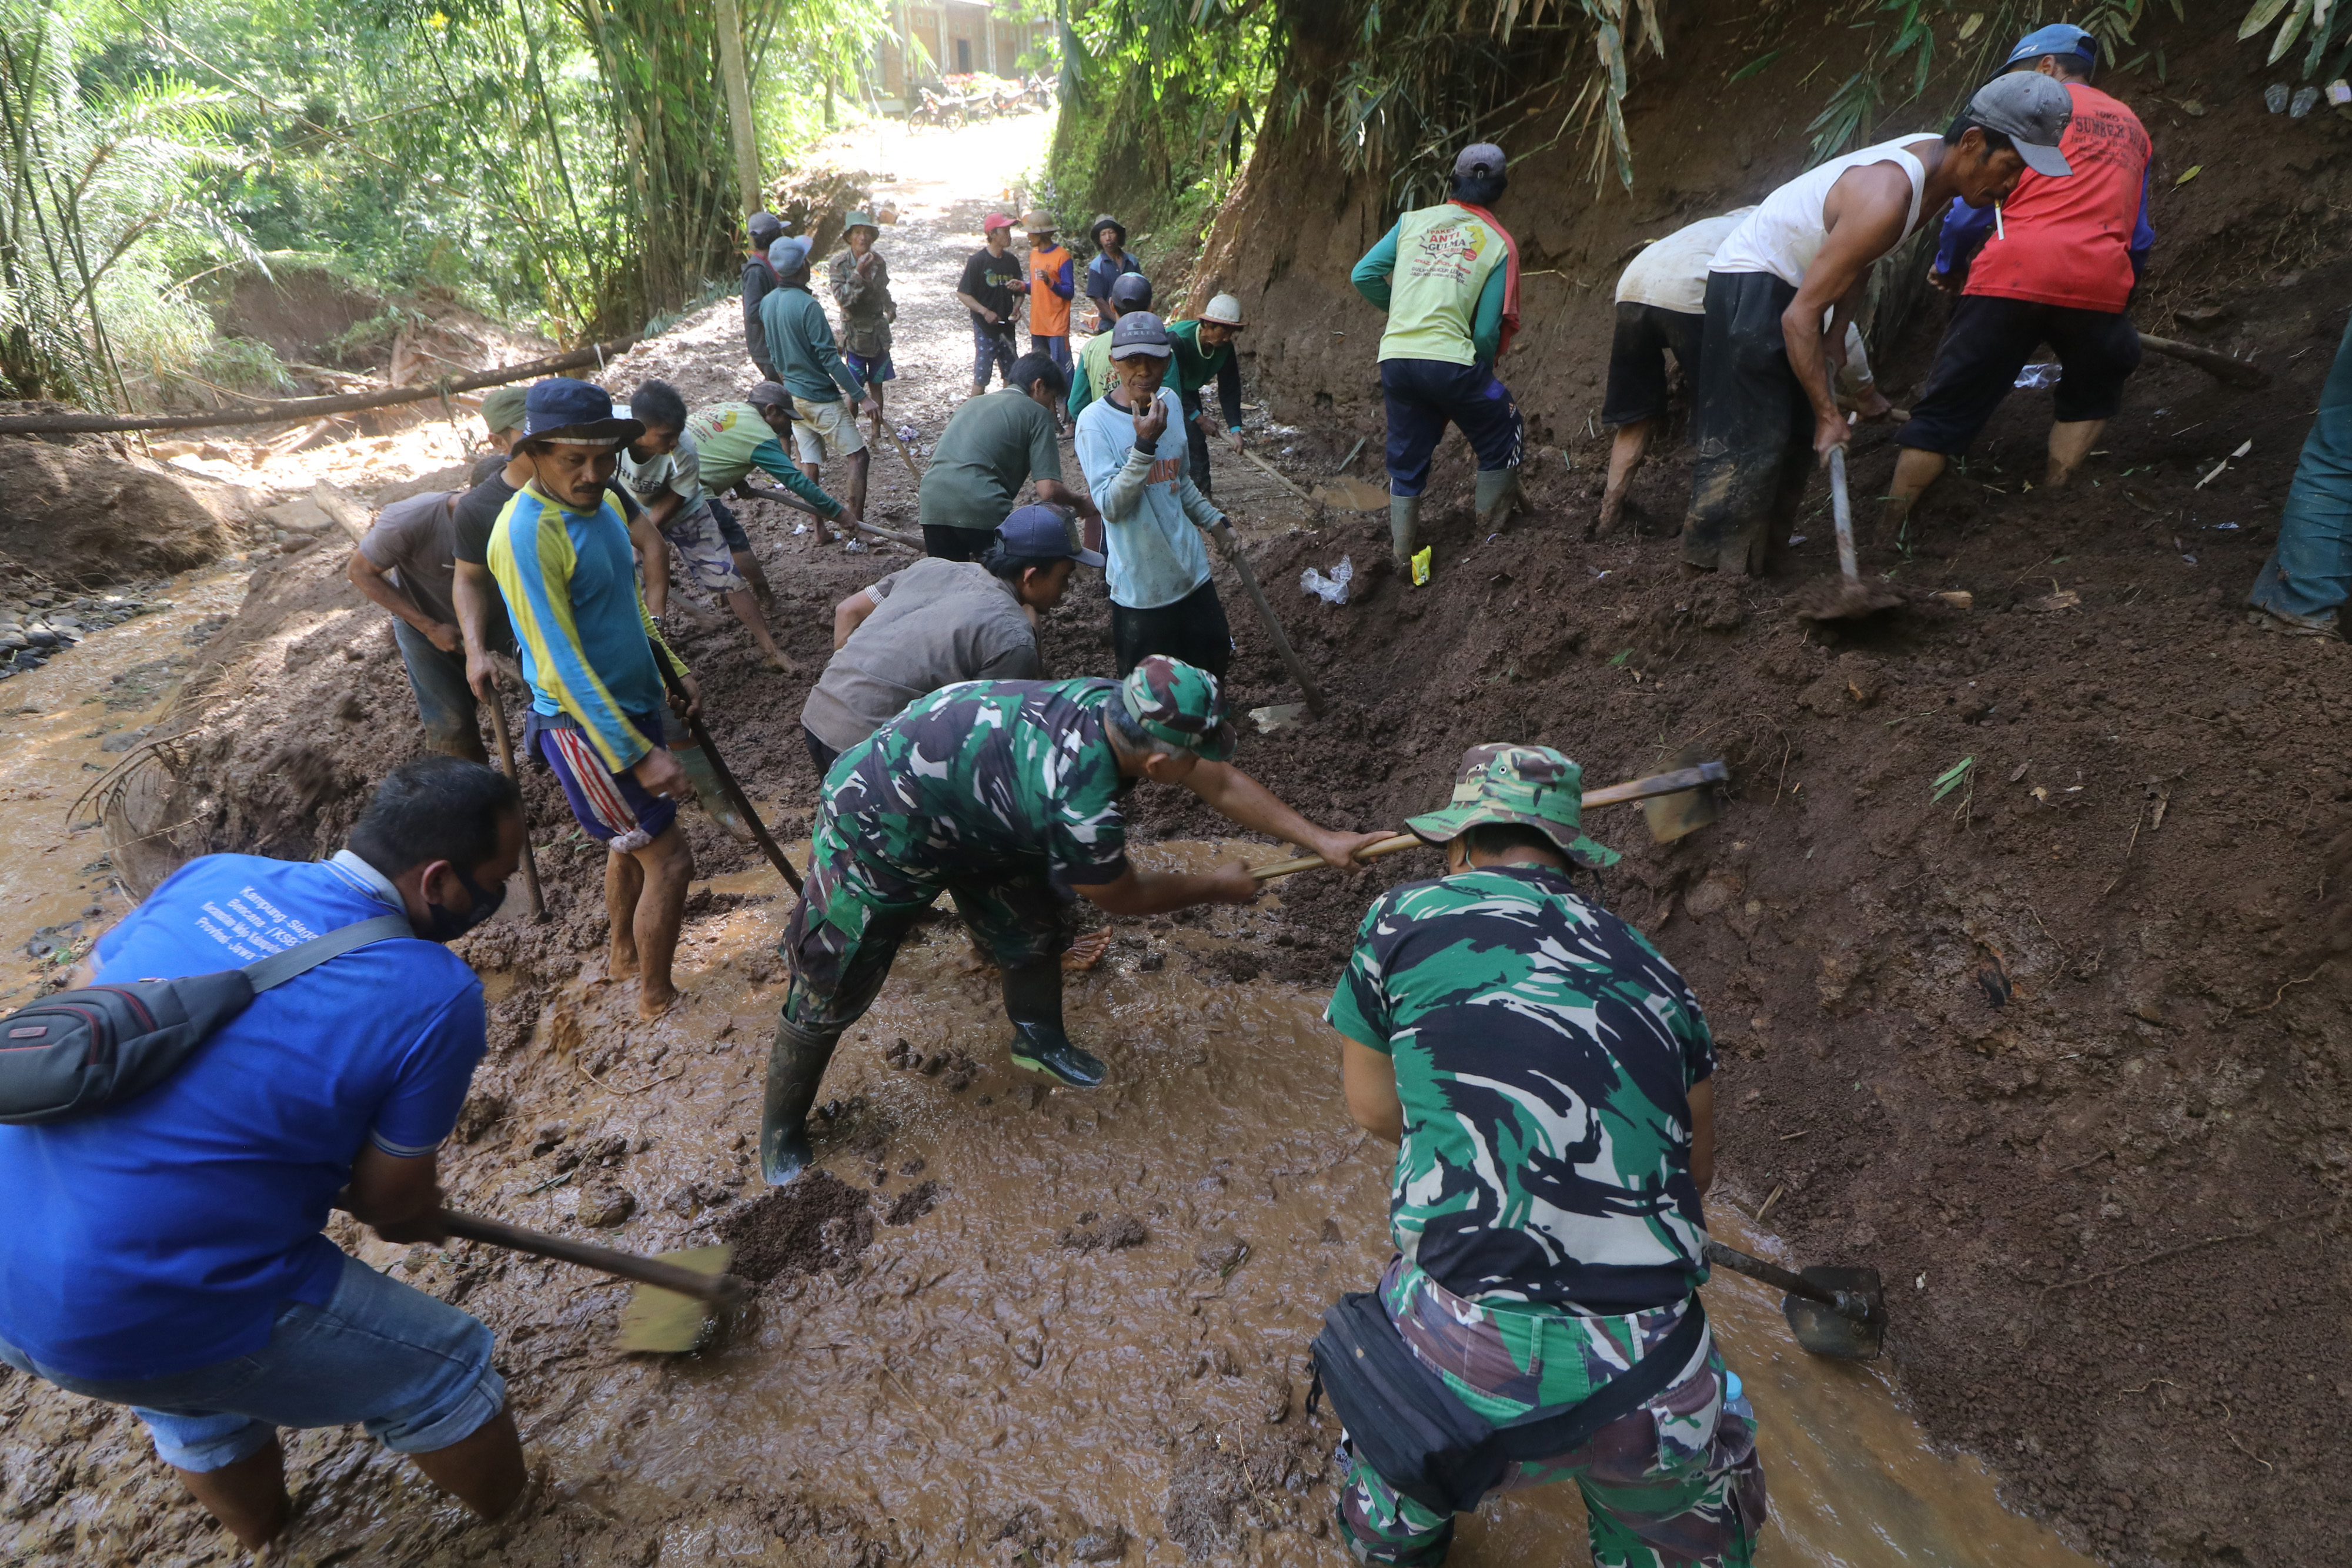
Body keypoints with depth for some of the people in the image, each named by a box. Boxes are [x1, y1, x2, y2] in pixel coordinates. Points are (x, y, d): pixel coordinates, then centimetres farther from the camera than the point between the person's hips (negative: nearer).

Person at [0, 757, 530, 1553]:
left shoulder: (214, 876, -2)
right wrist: (419, 1219, 17)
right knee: (446, 1369, 13)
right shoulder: (436, 997, -18)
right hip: (163, 1325, -7)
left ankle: (263, 1535, 59)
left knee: (192, 1395, 35)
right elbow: (390, 1202, -6)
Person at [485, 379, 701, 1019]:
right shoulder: (527, 534, -24)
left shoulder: (602, 503, 2)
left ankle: (624, 955, 45)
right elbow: (562, 666, -27)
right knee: (669, 859, -3)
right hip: (585, 726, -9)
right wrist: (639, 756, -28)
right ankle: (656, 998, 16)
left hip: (634, 704, 9)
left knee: (631, 839, 24)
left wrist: (672, 671, 19)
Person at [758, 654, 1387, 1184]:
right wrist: (1217, 886, -2)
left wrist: (1318, 838, -4)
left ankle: (1038, 1039, 39)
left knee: (1033, 926, 13)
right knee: (829, 995, 5)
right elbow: (1122, 895, -16)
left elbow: (1222, 784, -3)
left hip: (960, 803, 8)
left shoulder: (1117, 704, -17)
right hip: (877, 834, -8)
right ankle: (781, 1129, 27)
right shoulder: (1081, 803, -38)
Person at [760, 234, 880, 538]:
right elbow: (829, 358, -22)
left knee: (808, 462, 11)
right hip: (820, 396, -8)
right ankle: (856, 523, -5)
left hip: (792, 395, 8)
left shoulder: (767, 303, 5)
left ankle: (819, 529, 14)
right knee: (858, 456, -1)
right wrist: (861, 396, -19)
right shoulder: (807, 305, -20)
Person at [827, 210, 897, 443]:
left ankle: (877, 432, 22)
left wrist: (891, 308, 0)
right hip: (855, 334, -4)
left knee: (876, 385, 12)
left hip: (879, 332, 4)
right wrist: (858, 274, -26)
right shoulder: (838, 264, -11)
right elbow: (841, 298, -21)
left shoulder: (878, 261, 2)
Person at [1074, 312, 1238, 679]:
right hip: (1140, 586, -6)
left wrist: (1213, 519, 21)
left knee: (1215, 656, 19)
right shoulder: (1095, 421, -17)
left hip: (1191, 569, 6)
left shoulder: (1170, 401, 4)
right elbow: (1110, 506, -24)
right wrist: (1145, 444, -31)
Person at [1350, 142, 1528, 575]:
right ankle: (1493, 520, 26)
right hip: (1451, 359, -3)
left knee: (1406, 459, 17)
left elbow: (1363, 275, 7)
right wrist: (1486, 370, 16)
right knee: (1502, 435, 20)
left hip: (1395, 358, 4)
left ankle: (1403, 553, 20)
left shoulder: (1413, 221, 11)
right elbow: (1488, 329, -2)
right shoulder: (1500, 243, 4)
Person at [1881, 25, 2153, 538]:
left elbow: (1977, 198, 2)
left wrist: (1948, 265, 17)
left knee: (1947, 408, 2)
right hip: (2099, 285, 4)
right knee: (2093, 394, 28)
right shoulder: (2131, 125, 26)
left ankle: (1884, 533, 3)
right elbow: (2140, 236, 24)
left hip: (2012, 278, -3)